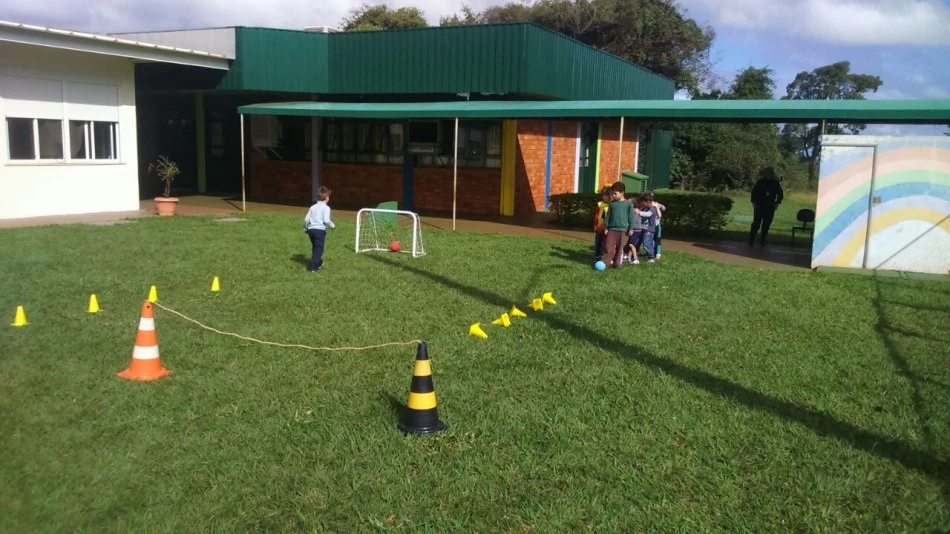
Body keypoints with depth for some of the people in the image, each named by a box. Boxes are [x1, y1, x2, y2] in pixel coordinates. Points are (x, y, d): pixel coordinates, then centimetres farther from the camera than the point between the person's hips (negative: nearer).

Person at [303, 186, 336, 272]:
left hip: (311, 229, 7)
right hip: (320, 230, -6)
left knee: (316, 247, 21)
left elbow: (306, 219, 10)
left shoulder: (313, 207, 13)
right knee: (319, 248, -3)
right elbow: (326, 220, -14)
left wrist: (305, 228, 25)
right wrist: (332, 225, 4)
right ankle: (313, 267, -11)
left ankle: (318, 264, 31)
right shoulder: (326, 208, -4)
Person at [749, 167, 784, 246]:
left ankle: (762, 240, 10)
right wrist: (754, 202, -7)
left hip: (770, 207, 2)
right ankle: (751, 240, -2)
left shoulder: (775, 183, 6)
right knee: (756, 223, -6)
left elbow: (780, 193, 14)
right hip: (759, 206, -2)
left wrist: (777, 202, 4)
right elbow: (754, 192, 1)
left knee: (766, 225, 3)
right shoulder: (760, 182, 0)